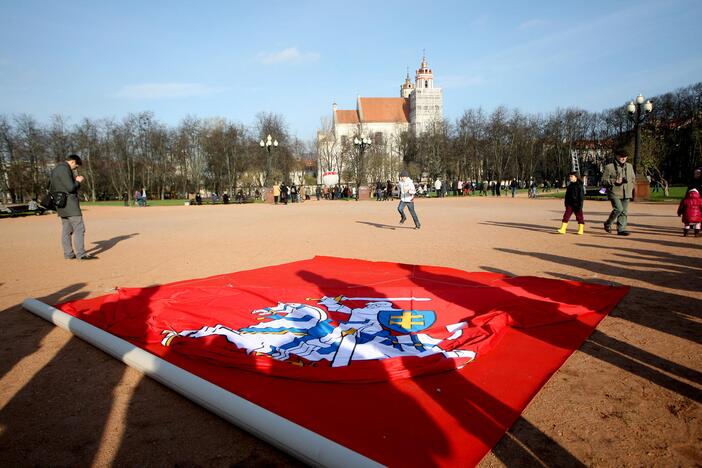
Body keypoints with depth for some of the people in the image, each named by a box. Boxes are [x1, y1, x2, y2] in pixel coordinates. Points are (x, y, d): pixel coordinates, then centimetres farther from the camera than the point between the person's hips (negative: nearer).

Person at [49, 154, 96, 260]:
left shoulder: (56, 169, 18)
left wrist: (73, 180, 15)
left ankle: (68, 253, 16)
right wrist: (78, 181, -1)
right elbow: (70, 188, -20)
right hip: (69, 204, -10)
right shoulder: (64, 169, -14)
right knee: (79, 228, -8)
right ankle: (81, 254, -9)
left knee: (66, 229, 12)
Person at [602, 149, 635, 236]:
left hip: (626, 193, 6)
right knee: (618, 209, -19)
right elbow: (604, 180, -4)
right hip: (615, 193, -6)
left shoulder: (629, 166, 16)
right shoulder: (609, 167, -3)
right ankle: (608, 224, 3)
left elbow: (633, 178, 25)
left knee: (624, 211, 3)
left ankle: (621, 229, 9)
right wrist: (614, 181, -18)